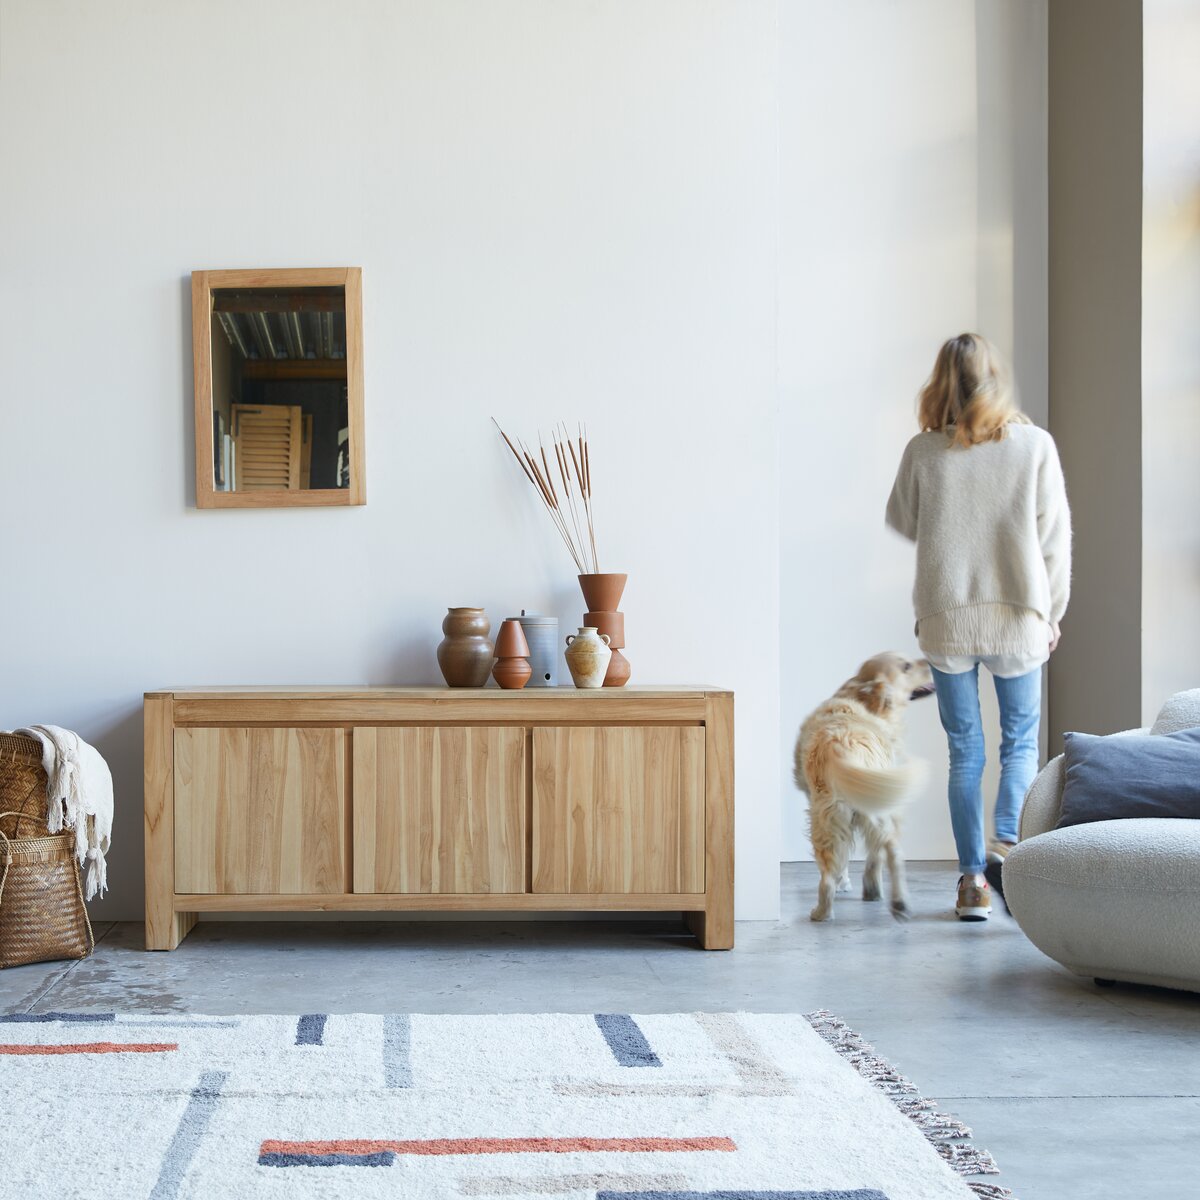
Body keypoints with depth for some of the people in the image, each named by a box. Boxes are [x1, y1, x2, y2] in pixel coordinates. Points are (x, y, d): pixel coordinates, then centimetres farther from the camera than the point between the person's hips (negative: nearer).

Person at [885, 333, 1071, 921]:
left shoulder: (923, 451, -4)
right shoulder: (1035, 444, -5)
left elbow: (902, 521, 11)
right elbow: (1054, 537, -1)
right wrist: (1052, 613, 9)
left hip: (946, 618, 1)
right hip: (1017, 613, 0)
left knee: (965, 750, 8)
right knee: (1021, 739, 13)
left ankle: (973, 879, 7)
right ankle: (1007, 837, -8)